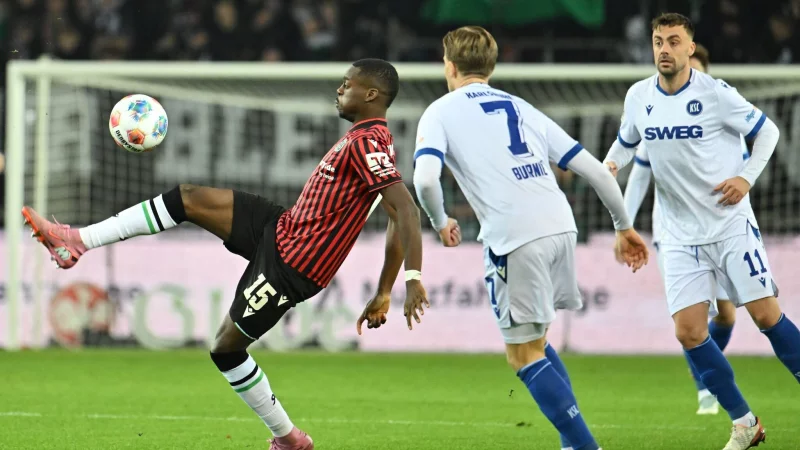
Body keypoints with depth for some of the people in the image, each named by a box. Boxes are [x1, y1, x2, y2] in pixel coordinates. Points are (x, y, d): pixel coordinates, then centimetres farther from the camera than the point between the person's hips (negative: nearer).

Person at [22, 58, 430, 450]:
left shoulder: (366, 144, -21)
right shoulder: (367, 138, 10)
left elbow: (406, 209, -31)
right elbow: (397, 220, 14)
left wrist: (413, 278, -39)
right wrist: (383, 294, 16)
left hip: (291, 265, -10)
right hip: (281, 228, 10)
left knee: (226, 348, 1)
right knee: (188, 198, 4)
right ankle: (77, 242, 9)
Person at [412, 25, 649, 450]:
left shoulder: (441, 112, 8)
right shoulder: (520, 107, 23)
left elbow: (425, 179, -12)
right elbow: (594, 169, 20)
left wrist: (440, 222, 8)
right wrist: (624, 227, 31)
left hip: (514, 239, -6)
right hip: (560, 225, 6)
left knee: (524, 355, 5)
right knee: (533, 341, 24)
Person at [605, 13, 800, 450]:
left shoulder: (714, 93, -11)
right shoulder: (638, 97, 1)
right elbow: (626, 141, 19)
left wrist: (747, 177, -13)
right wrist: (610, 164, -2)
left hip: (730, 225, -3)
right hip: (680, 237, 3)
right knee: (688, 332, -6)